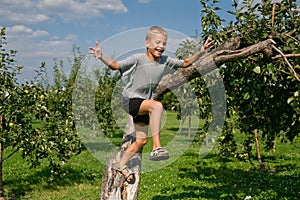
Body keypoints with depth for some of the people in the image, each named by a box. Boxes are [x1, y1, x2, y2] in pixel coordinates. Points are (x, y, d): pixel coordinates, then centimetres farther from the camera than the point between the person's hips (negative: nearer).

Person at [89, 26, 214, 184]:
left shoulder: (165, 61, -1)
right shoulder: (138, 59, -17)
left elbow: (185, 63, 9)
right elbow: (116, 66, -16)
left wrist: (201, 52, -2)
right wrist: (101, 57, -32)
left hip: (143, 103, 7)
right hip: (130, 100, -7)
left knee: (141, 140, 10)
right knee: (157, 106, -36)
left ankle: (121, 165, 29)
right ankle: (156, 148, -37)